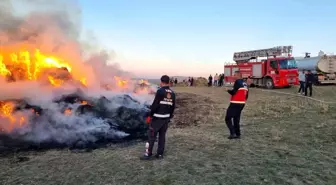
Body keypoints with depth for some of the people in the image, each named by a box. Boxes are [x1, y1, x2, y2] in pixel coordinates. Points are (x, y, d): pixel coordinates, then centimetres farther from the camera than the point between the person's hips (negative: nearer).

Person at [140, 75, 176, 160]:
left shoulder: (160, 91, -15)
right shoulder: (172, 93, 5)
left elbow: (155, 105, -18)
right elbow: (172, 107, 9)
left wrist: (150, 116, -11)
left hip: (157, 118, -6)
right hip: (166, 118, 6)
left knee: (151, 136, 2)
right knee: (162, 136, 12)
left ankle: (148, 154, 6)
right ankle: (160, 154, 16)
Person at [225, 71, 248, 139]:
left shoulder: (238, 82, -12)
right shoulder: (245, 83, 13)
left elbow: (233, 92, -17)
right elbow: (246, 95, 15)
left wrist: (228, 90, 1)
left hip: (235, 104, -8)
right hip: (242, 104, 8)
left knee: (228, 118, -2)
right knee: (236, 119, 16)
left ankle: (232, 133, -10)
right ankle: (238, 134, 17)